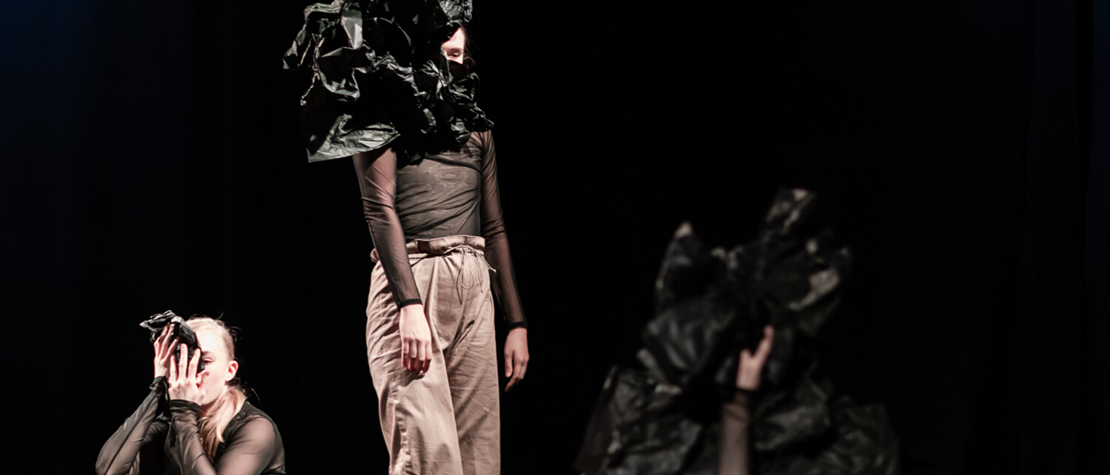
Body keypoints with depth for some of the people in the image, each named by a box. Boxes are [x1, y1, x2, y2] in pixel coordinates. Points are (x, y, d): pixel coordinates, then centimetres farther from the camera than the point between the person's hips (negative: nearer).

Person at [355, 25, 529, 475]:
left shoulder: (476, 128, 24)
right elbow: (380, 208, -6)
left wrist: (516, 323, 15)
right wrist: (410, 304, -19)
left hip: (473, 285, 6)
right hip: (409, 275, -6)